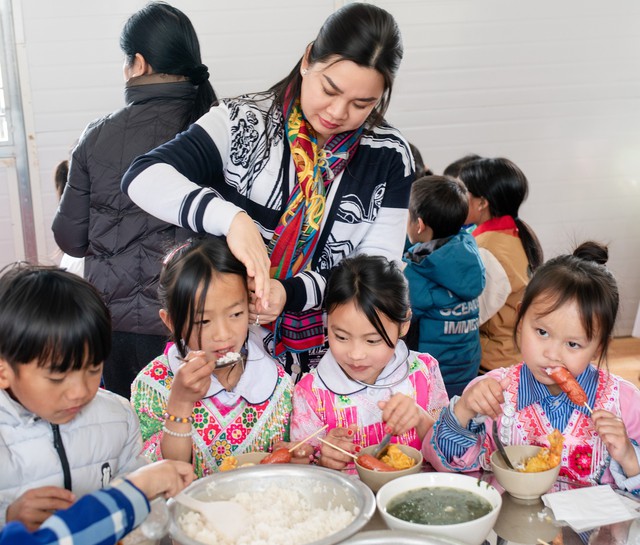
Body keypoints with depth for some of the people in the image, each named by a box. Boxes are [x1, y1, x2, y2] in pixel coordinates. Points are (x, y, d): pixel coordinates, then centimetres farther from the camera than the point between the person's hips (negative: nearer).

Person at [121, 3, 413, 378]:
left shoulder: (389, 157, -4)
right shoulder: (244, 122, -8)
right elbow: (144, 177, -18)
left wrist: (291, 293, -24)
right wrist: (232, 218, -35)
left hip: (330, 358, 1)